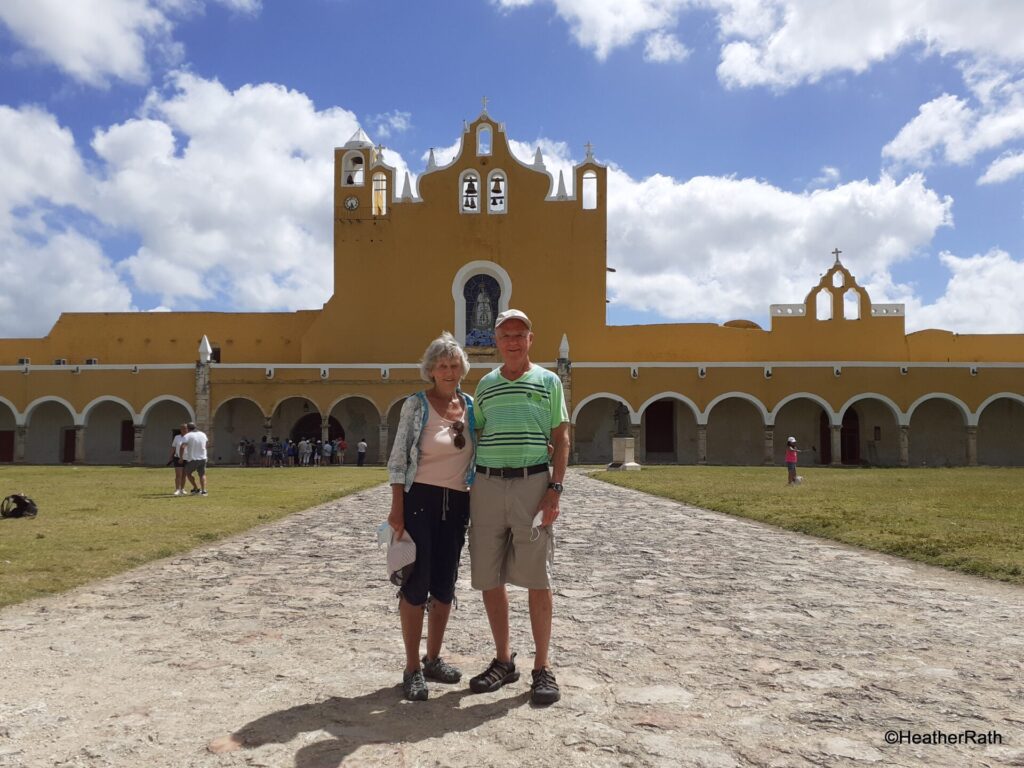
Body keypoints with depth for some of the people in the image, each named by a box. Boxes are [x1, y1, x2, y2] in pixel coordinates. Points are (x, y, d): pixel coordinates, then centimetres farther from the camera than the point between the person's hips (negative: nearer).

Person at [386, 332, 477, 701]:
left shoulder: (470, 406, 8)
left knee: (445, 585, 11)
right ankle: (412, 668, 10)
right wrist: (397, 508, -13)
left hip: (457, 504, 5)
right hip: (420, 500, -5)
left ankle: (433, 659, 26)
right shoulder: (417, 404, -6)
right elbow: (398, 459, -8)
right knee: (416, 584, -1)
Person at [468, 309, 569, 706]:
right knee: (489, 578, 7)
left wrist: (555, 488, -8)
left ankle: (542, 668, 11)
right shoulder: (485, 384, 14)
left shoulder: (548, 381, 5)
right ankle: (503, 660, 22)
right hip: (487, 483, 4)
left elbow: (561, 439, 3)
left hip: (532, 483, -3)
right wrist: (467, 488, 10)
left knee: (537, 578, -1)